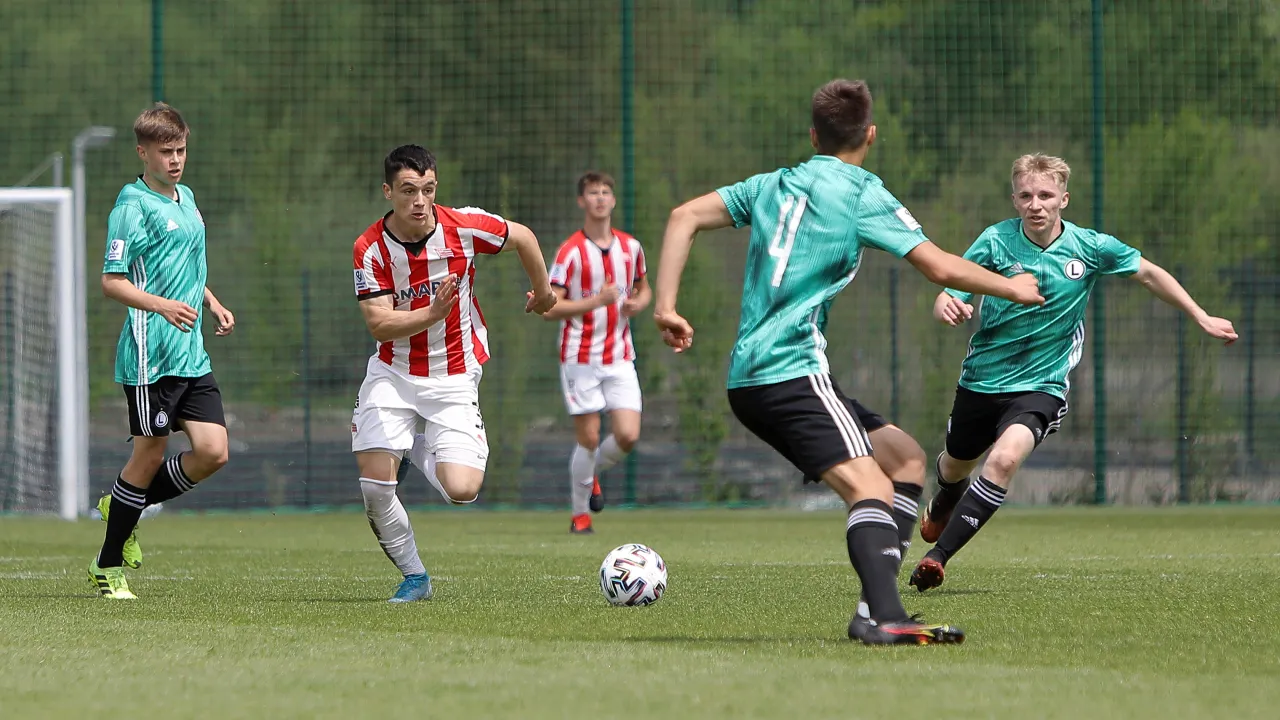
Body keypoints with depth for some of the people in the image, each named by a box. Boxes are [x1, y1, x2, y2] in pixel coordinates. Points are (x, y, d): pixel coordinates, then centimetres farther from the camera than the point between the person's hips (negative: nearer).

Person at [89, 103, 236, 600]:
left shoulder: (187, 199, 16)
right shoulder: (132, 206, -9)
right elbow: (111, 281, -13)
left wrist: (213, 305, 15)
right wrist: (162, 305, -26)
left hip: (192, 354, 8)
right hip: (150, 353, -8)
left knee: (212, 451, -2)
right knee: (150, 454, -3)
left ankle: (124, 507, 19)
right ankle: (108, 567, 11)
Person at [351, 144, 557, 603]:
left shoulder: (463, 227, -13)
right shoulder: (371, 248, -14)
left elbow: (522, 237, 6)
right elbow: (379, 324, -20)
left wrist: (543, 292, 21)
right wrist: (432, 314, -37)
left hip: (454, 379, 0)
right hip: (393, 375, 0)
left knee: (462, 490, -15)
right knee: (375, 486, -13)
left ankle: (418, 450, 20)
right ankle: (414, 577, 10)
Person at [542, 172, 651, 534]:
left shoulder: (631, 247, 7)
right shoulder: (570, 251, -7)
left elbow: (644, 288, 24)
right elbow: (549, 308, -12)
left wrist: (637, 303, 0)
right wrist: (596, 301, -22)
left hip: (620, 357, 4)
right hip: (581, 356, -4)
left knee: (628, 436, -8)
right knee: (589, 438, -4)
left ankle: (593, 471, 24)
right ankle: (580, 514, 15)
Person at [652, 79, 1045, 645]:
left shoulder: (772, 185, 18)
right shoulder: (863, 195, -2)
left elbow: (684, 217, 15)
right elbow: (940, 267, -6)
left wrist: (666, 308, 12)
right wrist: (1010, 287, 10)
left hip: (749, 379, 8)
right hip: (793, 370, -8)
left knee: (904, 456, 13)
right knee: (871, 489, -22)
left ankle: (877, 605, 3)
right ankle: (884, 616, -44)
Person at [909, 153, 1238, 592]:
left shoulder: (1090, 247, -10)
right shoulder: (995, 242, -14)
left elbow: (1148, 274, 6)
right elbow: (945, 299, -16)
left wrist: (1202, 319, 9)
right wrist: (948, 308, -41)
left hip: (1041, 386, -1)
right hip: (982, 378, 2)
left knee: (1005, 457, -29)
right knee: (957, 464, 23)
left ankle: (938, 555, -23)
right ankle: (943, 504, 63)